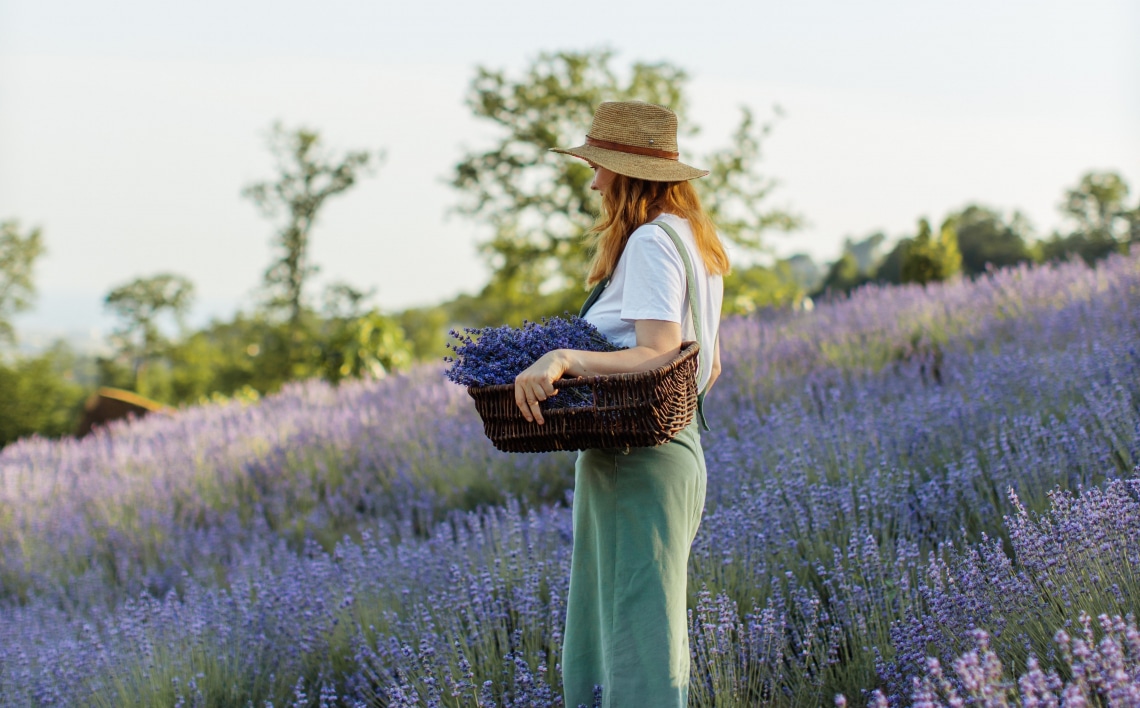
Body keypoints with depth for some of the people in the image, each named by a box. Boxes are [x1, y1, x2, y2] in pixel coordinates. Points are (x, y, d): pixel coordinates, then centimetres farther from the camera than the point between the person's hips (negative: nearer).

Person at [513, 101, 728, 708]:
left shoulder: (650, 242, -13)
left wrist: (564, 358, -34)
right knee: (600, 656, 13)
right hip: (673, 447, 10)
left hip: (639, 464, -10)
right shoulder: (696, 241, 17)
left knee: (640, 653, -9)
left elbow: (660, 354, -24)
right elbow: (709, 365, 21)